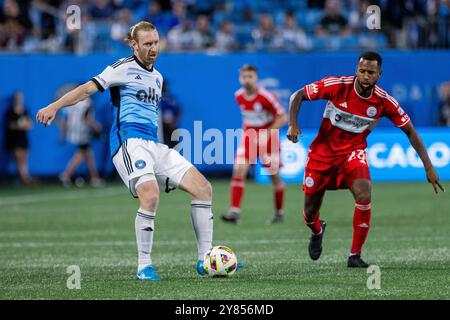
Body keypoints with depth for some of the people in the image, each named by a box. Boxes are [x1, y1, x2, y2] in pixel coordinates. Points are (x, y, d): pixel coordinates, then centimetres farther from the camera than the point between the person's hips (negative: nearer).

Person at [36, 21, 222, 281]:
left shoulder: (157, 77, 23)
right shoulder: (125, 68, -1)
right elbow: (89, 89, -10)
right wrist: (54, 107, -21)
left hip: (154, 144, 8)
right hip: (129, 140, -8)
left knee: (203, 188, -1)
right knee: (151, 195, -30)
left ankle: (205, 261, 3)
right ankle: (144, 266, -18)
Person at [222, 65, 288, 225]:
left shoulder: (266, 96, -18)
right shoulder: (238, 96, -1)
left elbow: (283, 117, -15)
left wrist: (266, 134, -22)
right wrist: (247, 129, 11)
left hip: (268, 139, -4)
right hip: (248, 138, 4)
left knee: (274, 176, 3)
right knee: (238, 171, -15)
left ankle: (279, 212, 23)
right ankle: (234, 211, -17)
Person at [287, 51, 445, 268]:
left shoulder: (384, 101, -16)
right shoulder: (336, 85, -20)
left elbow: (410, 131, -6)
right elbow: (298, 95, -10)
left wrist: (428, 167, -10)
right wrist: (293, 124, -26)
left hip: (353, 152, 0)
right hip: (322, 151, 0)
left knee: (364, 195, -28)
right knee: (310, 212, 6)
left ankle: (355, 255, -13)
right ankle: (317, 231, 47)